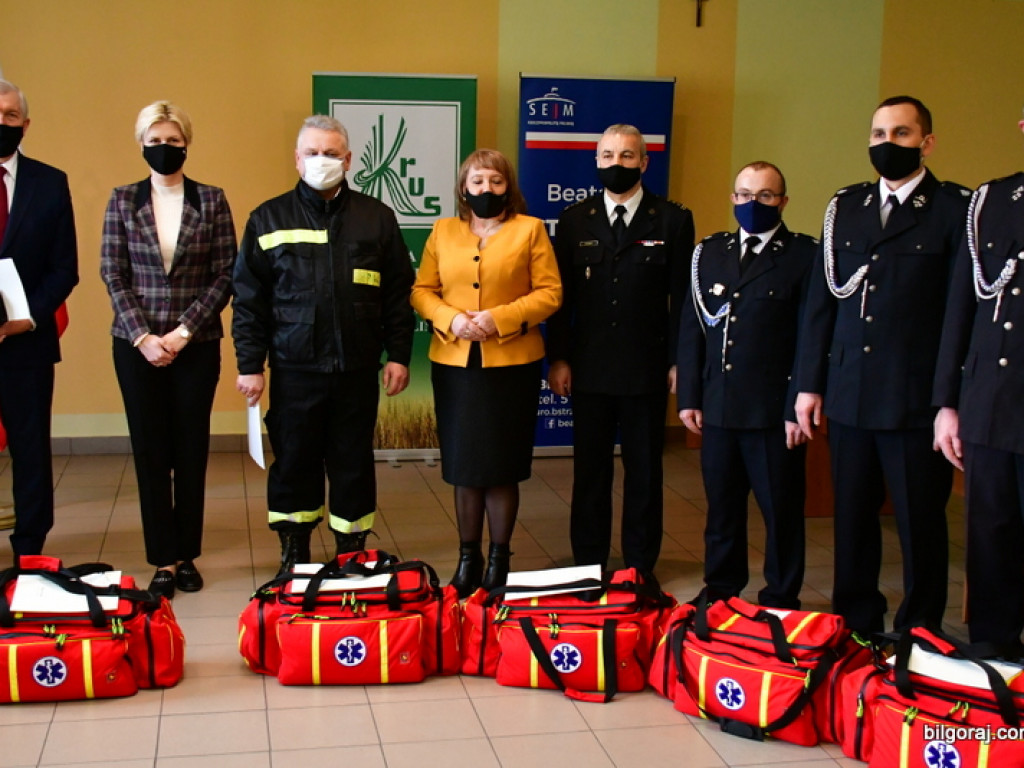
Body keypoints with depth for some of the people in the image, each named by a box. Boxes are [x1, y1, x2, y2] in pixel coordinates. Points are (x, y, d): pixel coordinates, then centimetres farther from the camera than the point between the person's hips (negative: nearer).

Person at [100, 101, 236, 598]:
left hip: (197, 346, 0)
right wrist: (143, 336, -10)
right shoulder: (122, 201, 5)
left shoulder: (212, 201, 2)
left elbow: (225, 274, -2)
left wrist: (185, 331, -10)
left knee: (191, 451, 6)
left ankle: (186, 556, 17)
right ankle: (163, 561, 11)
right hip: (136, 345, 1)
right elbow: (112, 274, 1)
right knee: (150, 452, 3)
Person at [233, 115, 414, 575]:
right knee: (294, 464, 8)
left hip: (358, 369, 1)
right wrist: (249, 364, -2)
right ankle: (293, 559, 22)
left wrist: (398, 355, 2)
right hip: (294, 369, 0)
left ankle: (353, 557, 22)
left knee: (354, 465, 9)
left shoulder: (376, 218, 7)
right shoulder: (269, 219, 4)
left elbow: (398, 294, 7)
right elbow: (248, 299, 3)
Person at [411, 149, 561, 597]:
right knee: (463, 466, 8)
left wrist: (500, 318, -15)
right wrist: (451, 319, -12)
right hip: (454, 363, 3)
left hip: (512, 363, -2)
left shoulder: (530, 230, 3)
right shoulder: (443, 231, 11)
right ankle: (467, 556, 20)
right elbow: (422, 291, 7)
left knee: (502, 466, 3)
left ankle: (498, 559, 16)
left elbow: (549, 293, -3)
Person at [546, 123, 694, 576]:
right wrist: (558, 359, -1)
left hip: (647, 369, -1)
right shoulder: (574, 221, 6)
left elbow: (681, 297, -2)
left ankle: (639, 568, 19)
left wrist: (678, 361, -6)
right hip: (589, 369, 2)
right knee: (589, 472, 9)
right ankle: (588, 568, 20)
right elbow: (562, 296, 4)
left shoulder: (673, 220, 1)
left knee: (644, 474, 8)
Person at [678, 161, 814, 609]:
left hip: (774, 411, -4)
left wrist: (799, 406, -11)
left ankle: (780, 604, 19)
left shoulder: (805, 255, -2)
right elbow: (691, 328, 11)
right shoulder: (709, 253, 12)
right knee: (721, 510, 14)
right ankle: (720, 596, 28)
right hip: (718, 406, 4)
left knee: (781, 513, 6)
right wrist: (688, 397, 5)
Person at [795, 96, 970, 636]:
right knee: (852, 521, 12)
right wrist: (809, 384, 7)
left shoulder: (955, 209, -2)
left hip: (916, 399, -4)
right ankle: (855, 630, 26)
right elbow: (820, 301, 11)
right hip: (849, 395, 4)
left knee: (921, 526, 6)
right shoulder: (844, 207, 12)